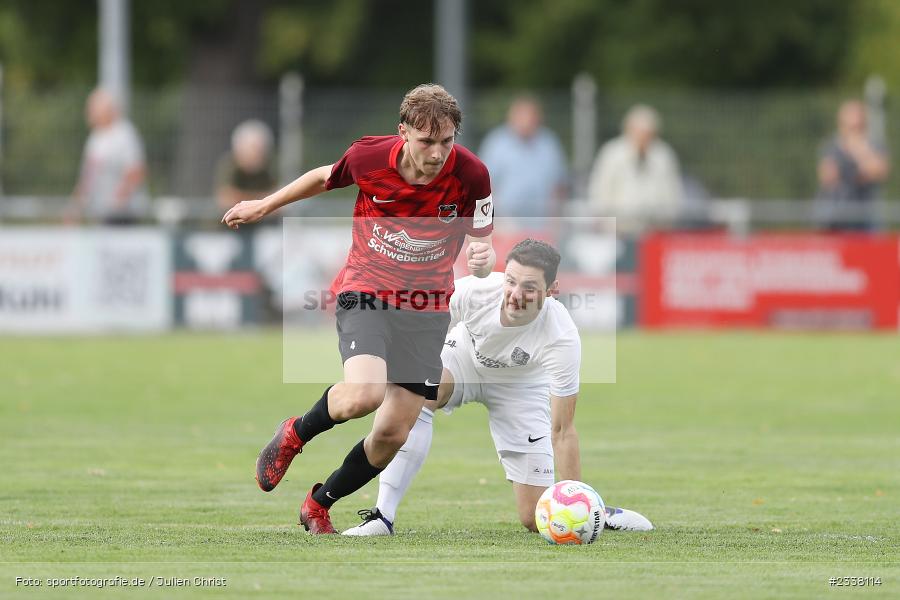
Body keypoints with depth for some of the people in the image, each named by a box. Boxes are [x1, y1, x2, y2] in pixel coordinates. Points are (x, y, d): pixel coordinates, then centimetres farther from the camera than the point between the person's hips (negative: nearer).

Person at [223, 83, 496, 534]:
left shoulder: (470, 175, -14)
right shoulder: (369, 157, -14)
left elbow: (480, 244, -2)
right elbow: (325, 177, 9)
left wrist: (482, 260, -28)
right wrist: (263, 206, 21)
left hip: (426, 307, 2)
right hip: (365, 292, -2)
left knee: (394, 434, 0)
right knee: (363, 395, -30)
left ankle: (319, 506, 27)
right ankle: (295, 434, 4)